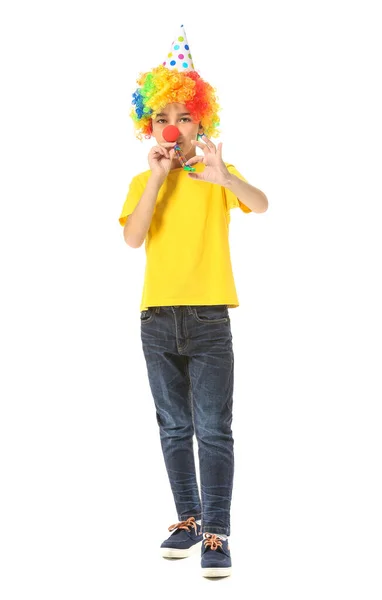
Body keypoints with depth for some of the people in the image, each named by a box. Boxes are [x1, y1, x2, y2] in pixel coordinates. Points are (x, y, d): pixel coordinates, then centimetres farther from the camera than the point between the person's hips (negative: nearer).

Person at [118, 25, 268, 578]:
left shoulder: (218, 175, 4)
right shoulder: (143, 182, 11)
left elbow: (262, 206, -17)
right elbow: (133, 238, -7)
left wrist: (225, 178, -37)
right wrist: (157, 177, -14)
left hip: (209, 319, -3)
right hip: (158, 320, 3)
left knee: (214, 430, -7)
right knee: (175, 428, 10)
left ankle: (217, 534, -6)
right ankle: (188, 519, 20)